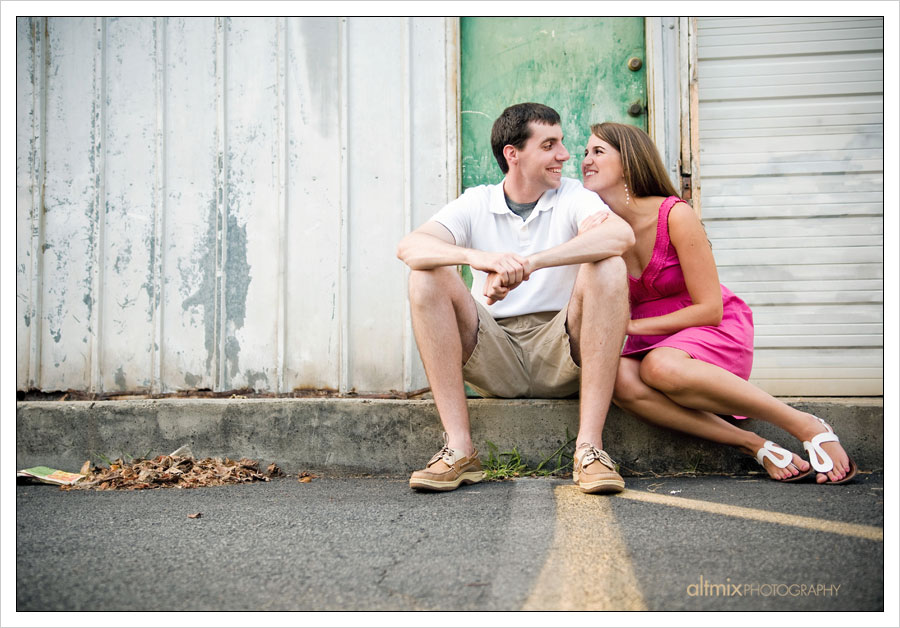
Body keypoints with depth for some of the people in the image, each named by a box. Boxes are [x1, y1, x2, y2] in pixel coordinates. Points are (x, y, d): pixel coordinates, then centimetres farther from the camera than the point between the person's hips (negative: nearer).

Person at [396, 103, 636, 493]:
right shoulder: (475, 205, 7)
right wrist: (477, 257, -33)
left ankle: (589, 446, -28)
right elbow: (409, 247, -12)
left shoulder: (572, 197, 4)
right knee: (427, 275, -17)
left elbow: (622, 235, -20)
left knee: (608, 268, -23)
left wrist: (528, 264, -31)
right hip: (494, 358, 1)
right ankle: (459, 449, -23)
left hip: (559, 356, -1)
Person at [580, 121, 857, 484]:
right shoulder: (599, 229, -1)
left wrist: (634, 325, -18)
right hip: (655, 343, 4)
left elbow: (710, 309, -14)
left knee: (660, 367, -39)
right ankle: (755, 446, -26)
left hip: (718, 333, -4)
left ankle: (807, 426, -25)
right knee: (619, 379, -32)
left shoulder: (675, 215, -14)